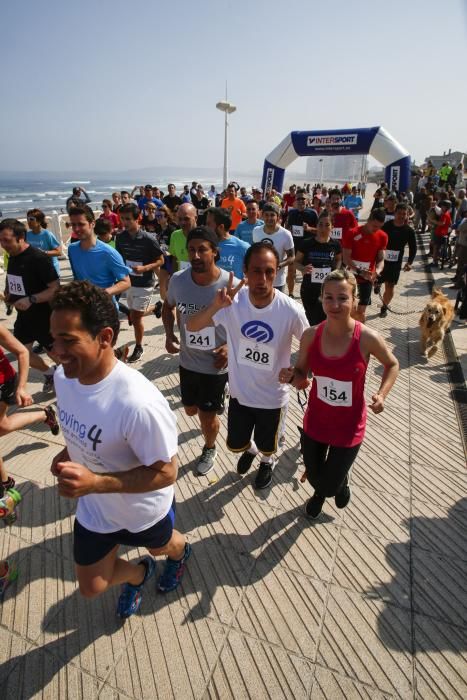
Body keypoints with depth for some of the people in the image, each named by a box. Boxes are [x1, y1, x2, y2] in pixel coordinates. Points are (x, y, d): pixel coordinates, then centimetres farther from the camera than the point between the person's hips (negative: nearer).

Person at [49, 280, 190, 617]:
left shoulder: (139, 403, -42)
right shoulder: (64, 375, -17)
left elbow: (166, 473, -30)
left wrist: (95, 482, -38)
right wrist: (69, 452, -12)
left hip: (144, 511, -5)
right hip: (94, 509, 5)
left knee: (161, 546, 31)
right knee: (91, 587, 25)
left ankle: (181, 552, 70)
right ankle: (138, 575, 59)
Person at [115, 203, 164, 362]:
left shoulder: (148, 239, -19)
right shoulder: (120, 237, -4)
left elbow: (160, 261, -10)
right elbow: (119, 258, 11)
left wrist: (145, 268, -25)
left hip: (144, 284, -6)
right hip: (129, 282, 6)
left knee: (135, 317, -5)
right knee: (135, 314, 19)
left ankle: (138, 348, 17)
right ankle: (156, 307, 51)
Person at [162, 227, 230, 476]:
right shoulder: (177, 280, -12)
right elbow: (168, 306, 9)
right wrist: (169, 334, -6)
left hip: (216, 365, -4)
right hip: (187, 361, 4)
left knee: (207, 417, 10)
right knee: (191, 410, 23)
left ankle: (209, 448, 44)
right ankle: (213, 409, 60)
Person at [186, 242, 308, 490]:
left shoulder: (291, 311, -25)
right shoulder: (233, 301, -20)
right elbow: (192, 326, -23)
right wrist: (216, 306, -40)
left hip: (272, 396, -2)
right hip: (239, 392, 2)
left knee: (266, 447, 23)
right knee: (235, 445, 24)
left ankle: (267, 461, 61)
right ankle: (249, 449, 62)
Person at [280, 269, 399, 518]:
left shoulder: (367, 338, -22)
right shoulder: (310, 335, -15)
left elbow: (392, 365, -1)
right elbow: (301, 374, -1)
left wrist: (381, 395, -16)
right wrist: (290, 377, -23)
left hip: (348, 428, -2)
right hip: (314, 422, 3)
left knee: (329, 486, 11)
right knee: (314, 479, 23)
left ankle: (341, 480, 50)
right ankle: (320, 491, 62)